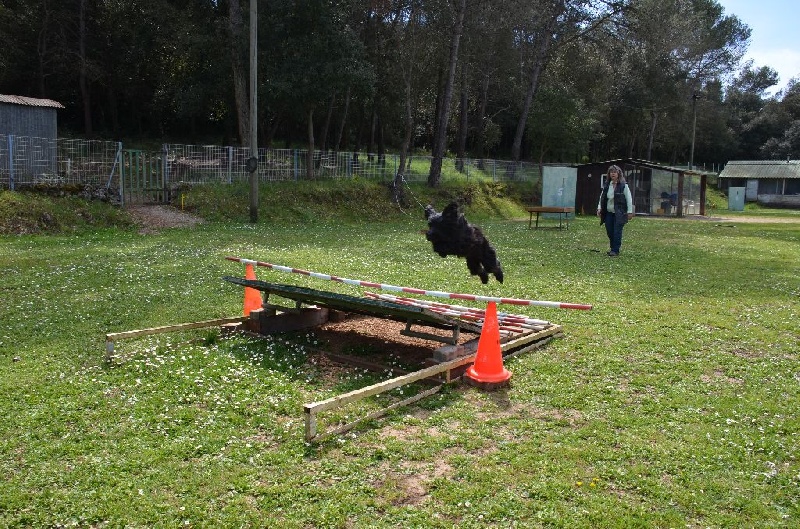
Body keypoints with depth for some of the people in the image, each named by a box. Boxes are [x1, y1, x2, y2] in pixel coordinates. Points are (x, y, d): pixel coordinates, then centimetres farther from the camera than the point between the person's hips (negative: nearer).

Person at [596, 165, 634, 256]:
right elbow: (602, 197, 16)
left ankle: (615, 250, -1)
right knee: (609, 232, 6)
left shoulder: (623, 186, -4)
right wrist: (599, 208, 5)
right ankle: (612, 248, 21)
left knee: (617, 232, -7)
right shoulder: (606, 185, 10)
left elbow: (629, 199, -4)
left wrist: (630, 211, -9)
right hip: (608, 213, 5)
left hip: (619, 214, -5)